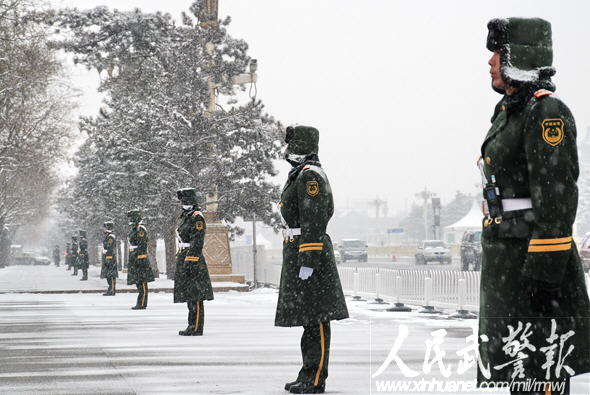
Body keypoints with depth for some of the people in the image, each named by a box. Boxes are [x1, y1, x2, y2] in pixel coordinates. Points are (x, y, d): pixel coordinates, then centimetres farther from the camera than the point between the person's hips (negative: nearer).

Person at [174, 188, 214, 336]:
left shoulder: (197, 218, -11)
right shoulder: (185, 217, 19)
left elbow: (197, 243, -18)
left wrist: (189, 263, -23)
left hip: (193, 261, -10)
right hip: (184, 261, 10)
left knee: (195, 296, -8)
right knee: (189, 295, 11)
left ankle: (197, 328, -8)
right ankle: (192, 326, 15)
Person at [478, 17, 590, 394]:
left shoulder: (546, 112, -14)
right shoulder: (511, 112, 17)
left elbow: (557, 195, -21)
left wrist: (544, 269, -25)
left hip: (533, 261, -10)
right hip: (507, 259, 10)